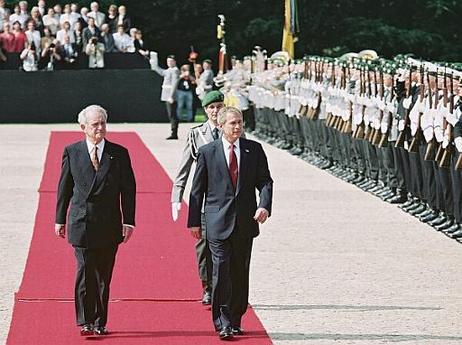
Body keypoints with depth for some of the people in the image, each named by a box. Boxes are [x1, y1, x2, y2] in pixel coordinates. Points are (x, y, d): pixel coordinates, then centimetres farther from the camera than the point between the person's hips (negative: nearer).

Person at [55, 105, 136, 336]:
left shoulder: (119, 153, 4)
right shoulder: (72, 152, 4)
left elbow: (128, 189, 5)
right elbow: (64, 188, 9)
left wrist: (128, 221, -1)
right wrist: (60, 219, 8)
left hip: (109, 225, 1)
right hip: (81, 222, -1)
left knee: (103, 276, 6)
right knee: (85, 272, -9)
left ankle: (100, 322, 14)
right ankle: (85, 321, -6)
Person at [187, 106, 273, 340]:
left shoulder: (254, 150, 6)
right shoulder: (207, 152, 1)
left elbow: (265, 181, 5)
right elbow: (197, 189, 5)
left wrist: (264, 206, -14)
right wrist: (194, 221, 3)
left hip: (245, 223, 3)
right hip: (218, 222, -3)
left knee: (240, 274, 9)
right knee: (221, 272, -9)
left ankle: (235, 321, 19)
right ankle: (223, 323, -6)